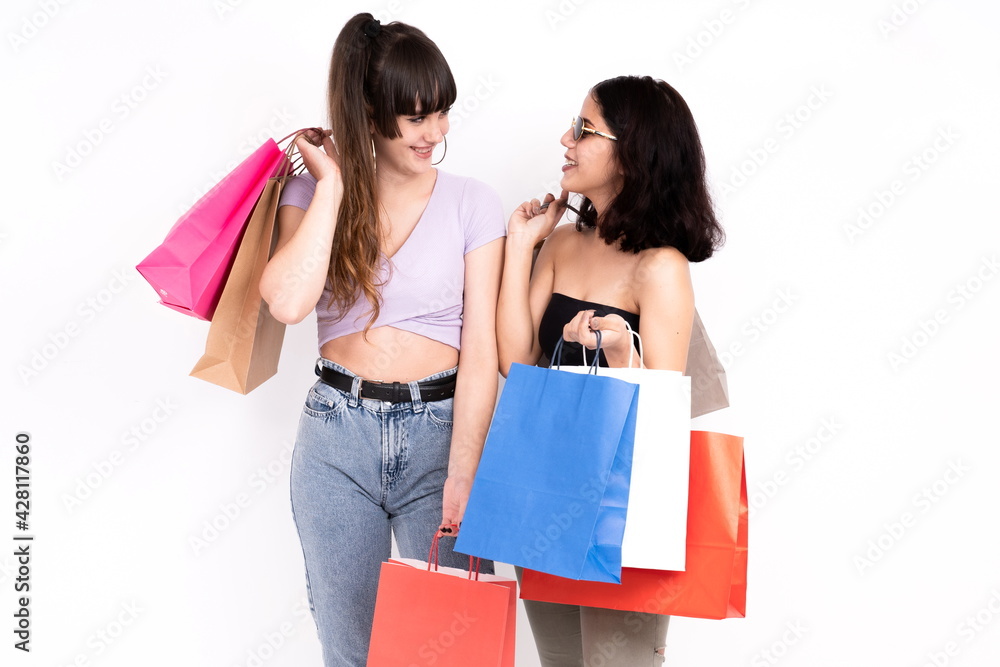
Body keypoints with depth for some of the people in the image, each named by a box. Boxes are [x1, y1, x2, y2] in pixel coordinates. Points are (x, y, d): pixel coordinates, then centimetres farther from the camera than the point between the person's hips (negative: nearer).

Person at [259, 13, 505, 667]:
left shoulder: (472, 203, -2)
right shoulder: (313, 193, 2)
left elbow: (481, 353, -7)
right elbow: (289, 302, -18)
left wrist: (461, 477, -14)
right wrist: (333, 181, -11)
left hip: (440, 427, -1)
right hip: (337, 435, 2)